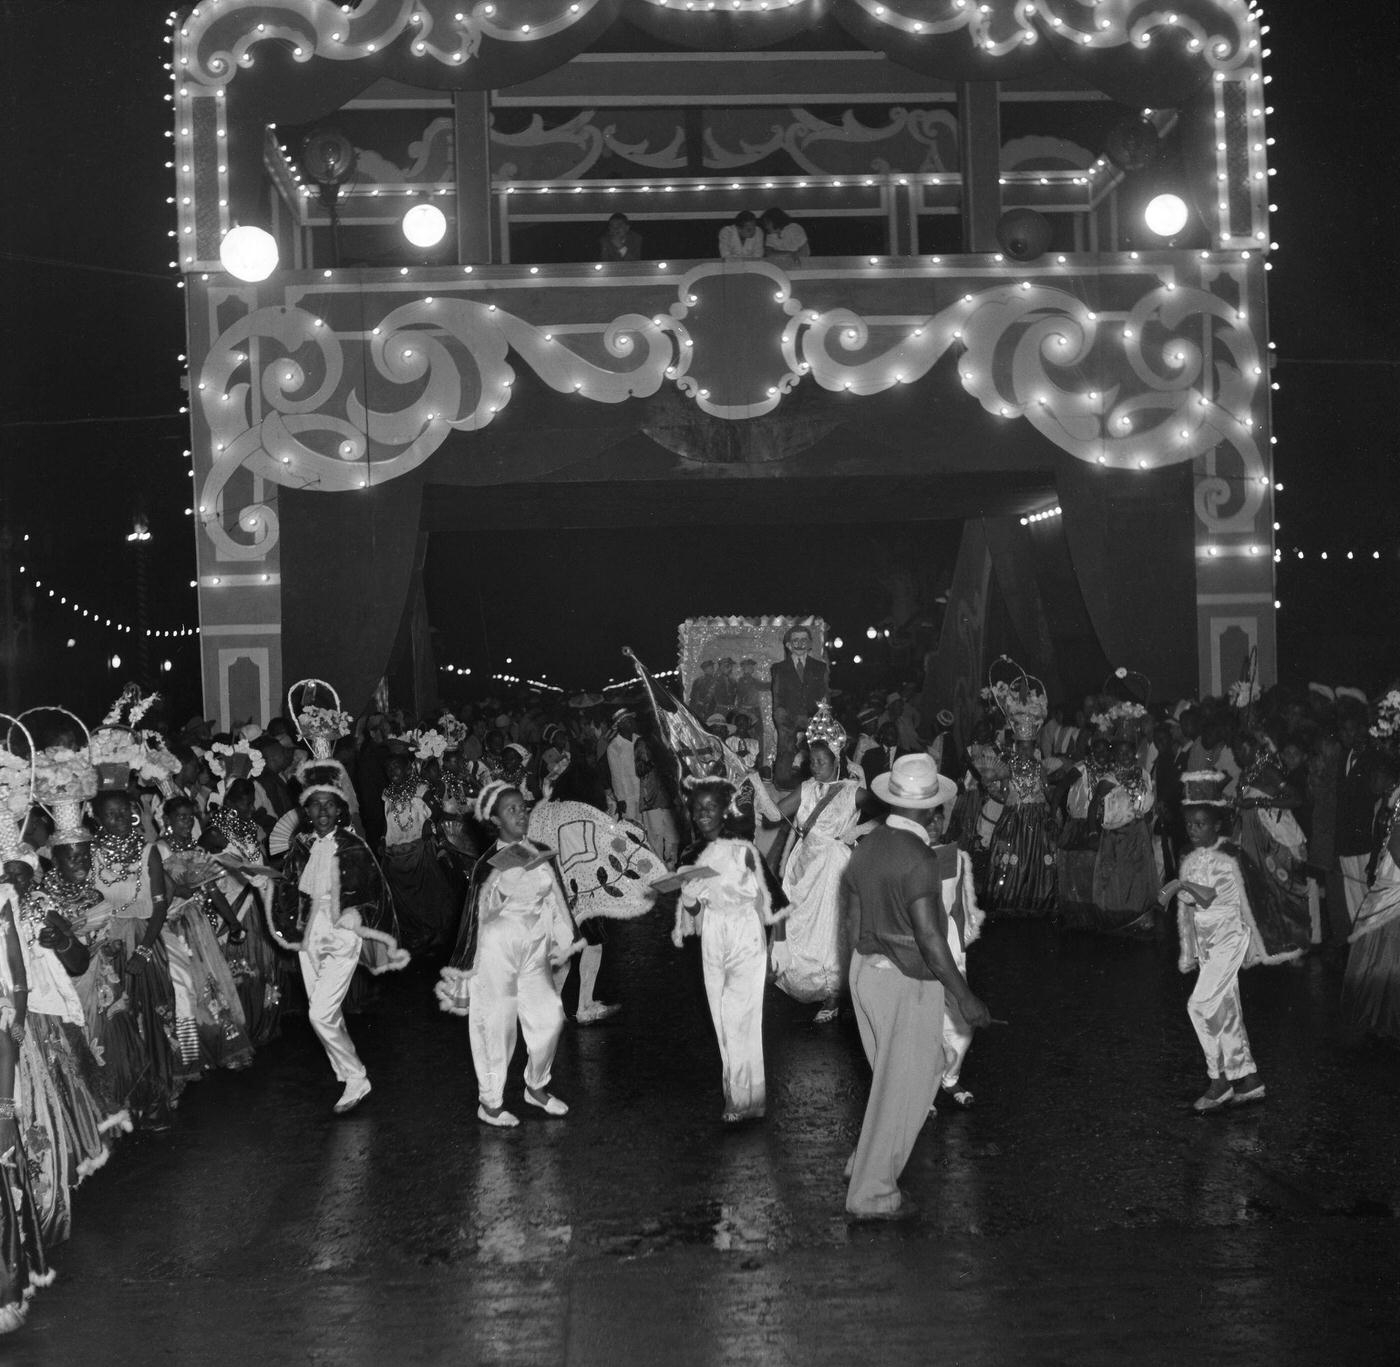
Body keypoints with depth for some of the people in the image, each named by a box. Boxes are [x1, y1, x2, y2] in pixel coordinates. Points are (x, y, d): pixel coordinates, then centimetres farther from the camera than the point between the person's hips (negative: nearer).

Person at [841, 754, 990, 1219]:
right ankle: (871, 1193, 12)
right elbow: (929, 938, -25)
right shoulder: (917, 859, -22)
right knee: (904, 1088, 5)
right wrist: (965, 997, -19)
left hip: (865, 971, 8)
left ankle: (869, 1163, 31)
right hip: (908, 982, -8)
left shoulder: (866, 847, 2)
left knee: (893, 1078, 24)